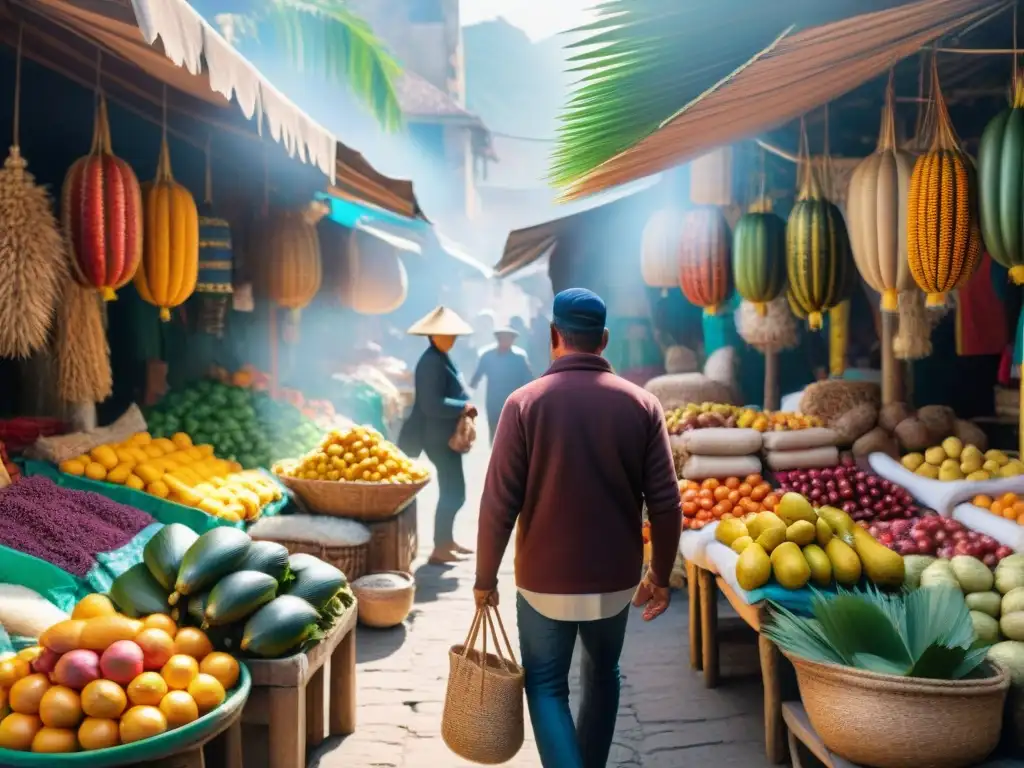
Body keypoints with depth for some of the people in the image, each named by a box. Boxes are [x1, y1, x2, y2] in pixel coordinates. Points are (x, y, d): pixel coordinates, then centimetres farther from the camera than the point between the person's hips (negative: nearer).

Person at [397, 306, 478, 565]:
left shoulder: (442, 359, 13)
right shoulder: (432, 362, -20)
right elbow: (432, 405, -27)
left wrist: (463, 407, 5)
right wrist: (464, 407, -19)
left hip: (446, 436, 10)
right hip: (439, 438, -10)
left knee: (453, 491, 18)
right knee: (452, 492, -5)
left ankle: (447, 540, 30)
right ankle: (440, 549, 4)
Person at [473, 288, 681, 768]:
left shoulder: (525, 403, -12)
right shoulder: (642, 404, -6)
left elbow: (499, 504, -12)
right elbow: (665, 504, -5)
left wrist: (485, 578, 1)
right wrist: (660, 576, 9)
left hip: (545, 581, -2)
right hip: (615, 580, 3)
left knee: (546, 686, 15)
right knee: (602, 676, 25)